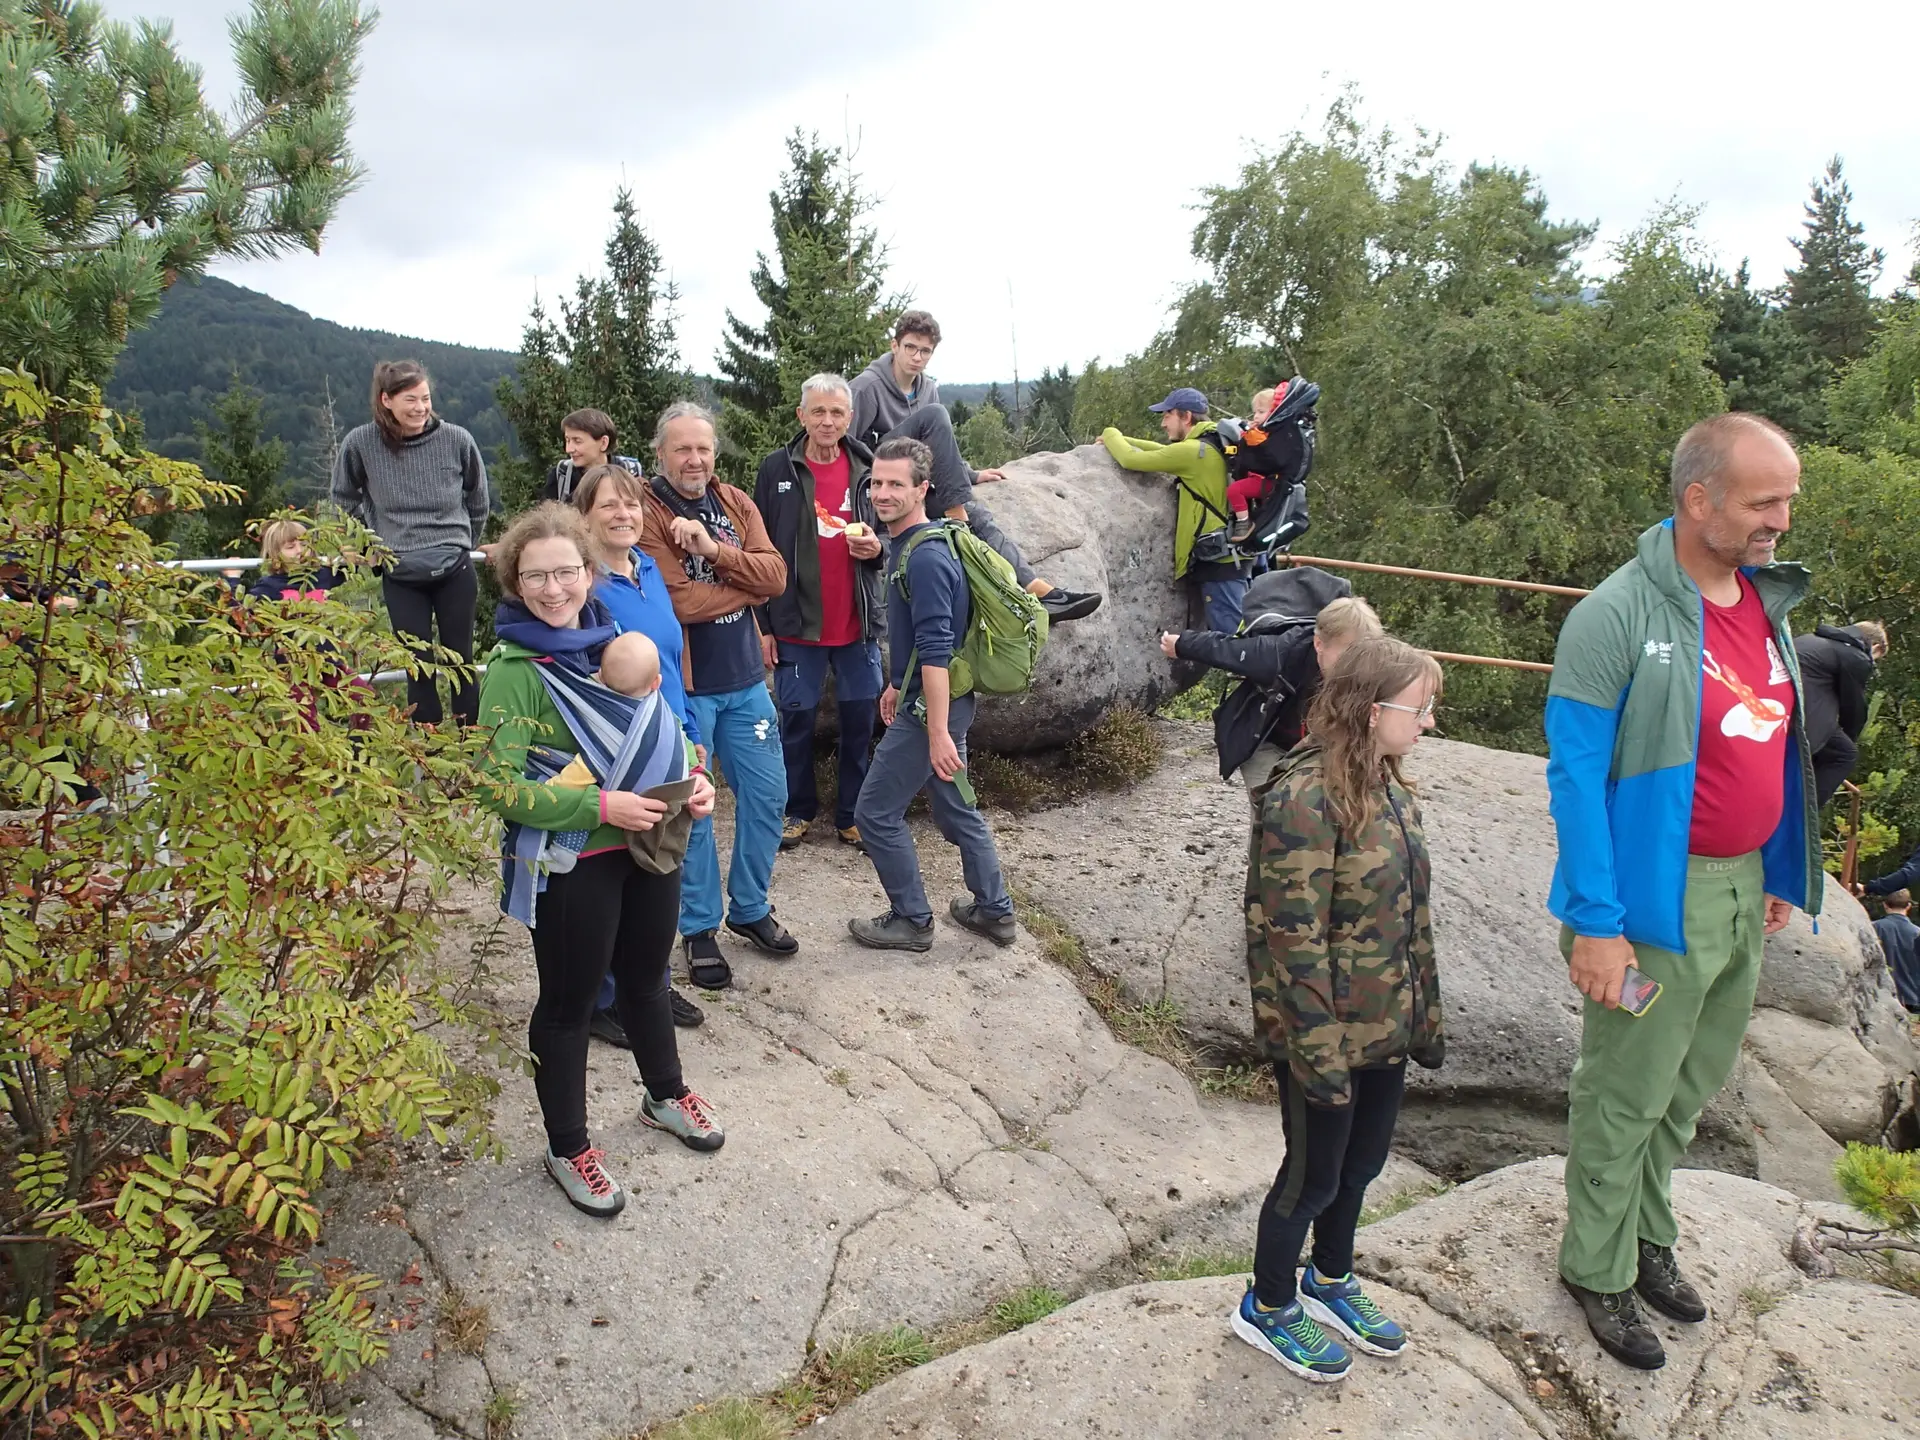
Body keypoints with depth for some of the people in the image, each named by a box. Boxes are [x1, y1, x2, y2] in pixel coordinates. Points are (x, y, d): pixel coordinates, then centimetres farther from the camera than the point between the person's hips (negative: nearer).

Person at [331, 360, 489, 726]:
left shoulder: (456, 440, -6)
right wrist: (377, 536, 10)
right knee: (419, 667, 4)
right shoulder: (361, 443, -6)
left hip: (455, 570, 0)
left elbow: (478, 500, 10)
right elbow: (345, 497, 13)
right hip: (400, 576, 0)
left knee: (461, 661, 9)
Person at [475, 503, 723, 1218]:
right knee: (569, 1001, 11)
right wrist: (601, 808, -26)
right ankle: (568, 1149, 31)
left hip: (651, 842, 6)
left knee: (646, 976, 24)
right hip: (572, 860, -6)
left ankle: (665, 1094, 48)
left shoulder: (613, 640, 1)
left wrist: (695, 777, -3)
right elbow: (500, 786, -21)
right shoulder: (514, 668, -17)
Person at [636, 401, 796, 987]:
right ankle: (699, 928, 21)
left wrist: (713, 548, -21)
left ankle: (749, 907, 31)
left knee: (766, 796, 12)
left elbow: (776, 575, -8)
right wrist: (749, 585, -10)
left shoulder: (736, 504, 5)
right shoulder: (646, 514, -13)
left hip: (744, 680, 6)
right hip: (684, 686, -5)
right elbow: (680, 601, -22)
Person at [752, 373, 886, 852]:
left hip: (858, 624, 2)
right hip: (796, 624, -2)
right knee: (796, 721, 8)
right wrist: (763, 623, -3)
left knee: (860, 721, 7)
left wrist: (876, 546, -11)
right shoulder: (777, 469, -3)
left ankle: (852, 814, 22)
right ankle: (799, 811, 25)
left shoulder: (868, 469, 3)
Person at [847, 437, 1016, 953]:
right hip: (934, 698, 10)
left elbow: (936, 651, -26)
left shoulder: (925, 558, -21)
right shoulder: (912, 546, 10)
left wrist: (937, 732, -27)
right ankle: (994, 911, 28)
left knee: (876, 813, 2)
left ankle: (911, 920, 15)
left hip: (933, 705, -10)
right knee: (957, 809, 18)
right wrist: (896, 685, 29)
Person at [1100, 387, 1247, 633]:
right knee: (1235, 634, 13)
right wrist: (1120, 440, 14)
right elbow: (1165, 452, 24)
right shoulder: (1212, 447, 13)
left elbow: (1131, 459, -13)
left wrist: (1111, 435, 6)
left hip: (1218, 559, -10)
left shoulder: (1193, 451, -16)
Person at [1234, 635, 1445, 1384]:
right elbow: (1294, 937, -23)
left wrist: (1425, 1014, 14)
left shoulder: (1385, 782, 2)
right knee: (1314, 1173, 11)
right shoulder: (1306, 797, -24)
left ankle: (1330, 1280, 48)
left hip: (1384, 1025, 8)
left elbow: (1410, 909, 10)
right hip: (1326, 1033, -8)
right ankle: (1267, 1308, 35)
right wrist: (1321, 1052, -20)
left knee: (1362, 1161, 23)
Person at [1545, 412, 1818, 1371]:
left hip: (1741, 893, 7)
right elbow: (1575, 773, -18)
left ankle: (1648, 1231, 41)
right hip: (1656, 898, -7)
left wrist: (1777, 874, 16)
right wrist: (1594, 922, -19)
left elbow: (1777, 746, 16)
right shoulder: (1619, 615, -18)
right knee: (1625, 1097, 8)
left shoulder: (1765, 602, 6)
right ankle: (1599, 1270, 27)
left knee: (1690, 1086, 21)